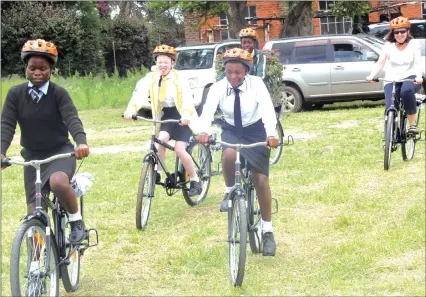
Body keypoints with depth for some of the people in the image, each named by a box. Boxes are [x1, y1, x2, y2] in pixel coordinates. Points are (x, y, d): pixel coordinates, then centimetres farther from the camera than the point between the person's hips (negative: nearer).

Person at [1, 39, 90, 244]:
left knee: (58, 182, -35)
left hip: (60, 152, -3)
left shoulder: (58, 93, -10)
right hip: (32, 155, 3)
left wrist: (81, 142, -44)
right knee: (34, 211, 0)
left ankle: (77, 221, -9)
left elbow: (72, 118, -24)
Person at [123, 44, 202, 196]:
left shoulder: (179, 79, -15)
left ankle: (195, 180, 1)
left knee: (179, 149, -16)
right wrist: (131, 109, -38)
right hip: (166, 116, 3)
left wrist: (186, 115, -48)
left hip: (183, 117, -3)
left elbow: (187, 98, -29)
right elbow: (140, 93, -20)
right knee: (162, 139, -24)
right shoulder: (151, 78, -6)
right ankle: (157, 172, -8)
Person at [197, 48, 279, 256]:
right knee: (228, 155, -36)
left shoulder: (256, 84, -20)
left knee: (261, 180, -7)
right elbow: (208, 110, -31)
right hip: (231, 131, 1)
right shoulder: (218, 88, -17)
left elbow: (268, 109, -32)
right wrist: (203, 131, -52)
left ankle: (267, 231, 6)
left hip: (255, 131, -1)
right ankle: (230, 192, -7)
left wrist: (271, 134, -50)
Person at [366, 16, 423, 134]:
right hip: (392, 80, 2)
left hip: (410, 78, -1)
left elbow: (418, 63, -7)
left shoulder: (413, 44, 2)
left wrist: (419, 77, -28)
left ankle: (413, 124, -27)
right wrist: (371, 76, -22)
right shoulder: (389, 45, 4)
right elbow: (380, 62, -3)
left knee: (406, 90, -39)